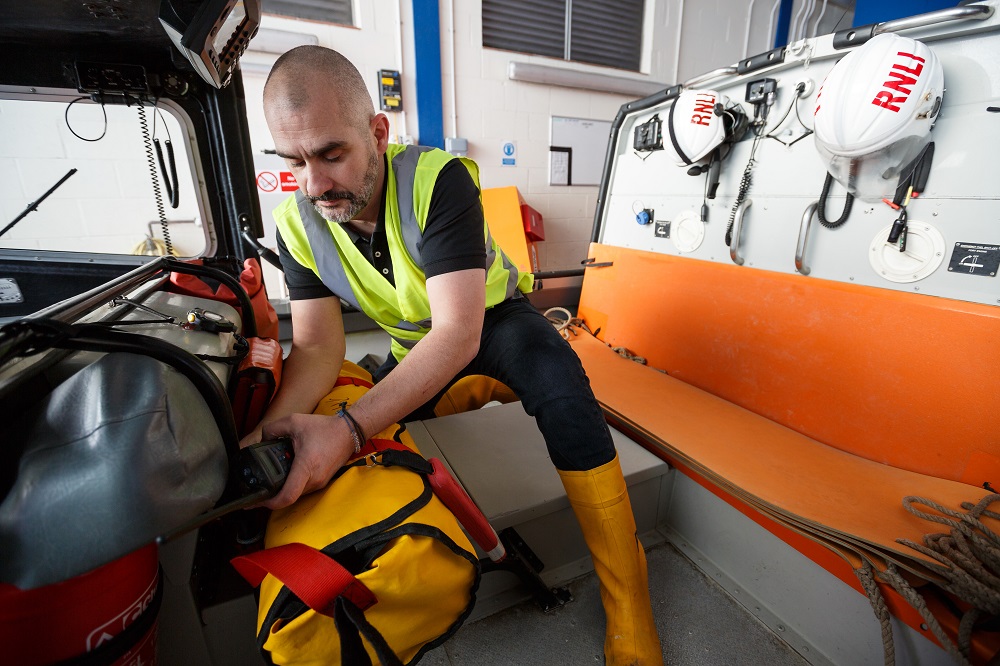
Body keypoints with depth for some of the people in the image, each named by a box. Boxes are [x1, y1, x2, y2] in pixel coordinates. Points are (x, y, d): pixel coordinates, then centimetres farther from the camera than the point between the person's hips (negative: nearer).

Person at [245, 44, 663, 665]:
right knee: (351, 454, -5)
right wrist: (271, 428, -37)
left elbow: (459, 333, -38)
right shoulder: (297, 223, -13)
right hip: (415, 346, 6)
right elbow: (318, 346, -16)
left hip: (494, 319, -5)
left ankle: (629, 613, -18)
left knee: (562, 390, -32)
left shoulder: (440, 179, -29)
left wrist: (350, 426, -49)